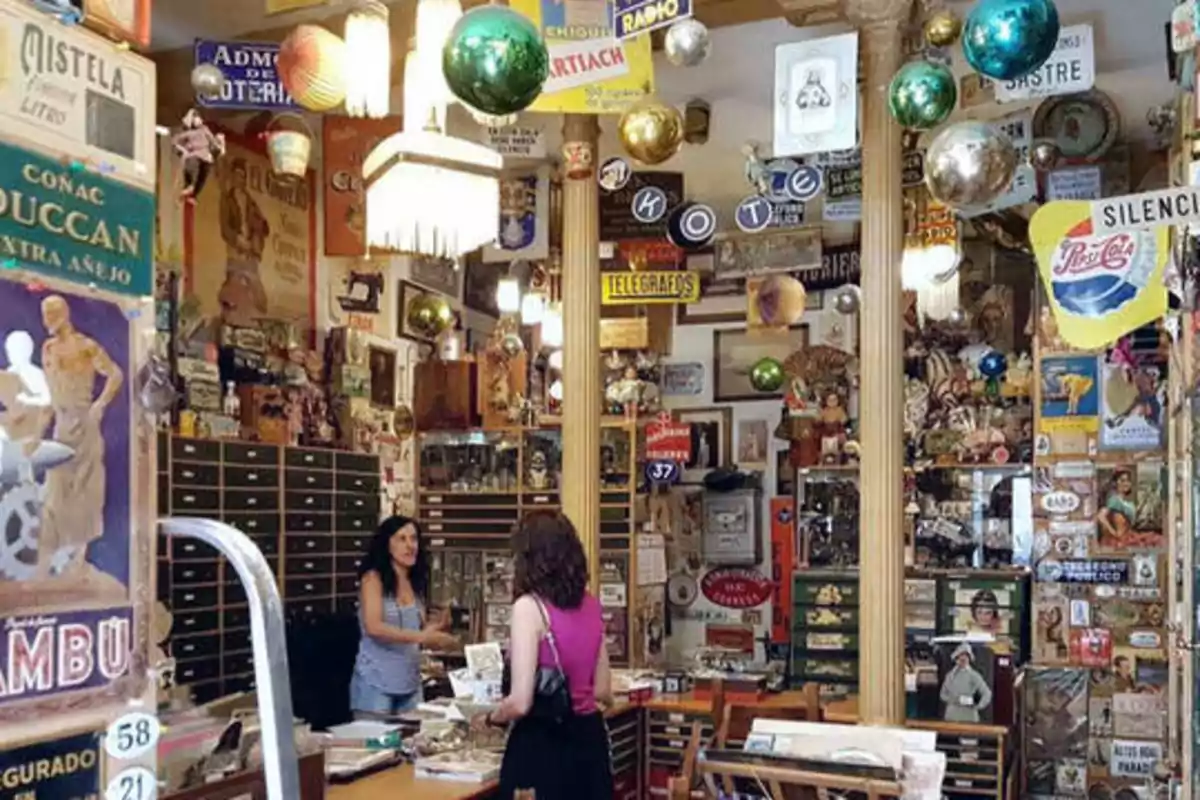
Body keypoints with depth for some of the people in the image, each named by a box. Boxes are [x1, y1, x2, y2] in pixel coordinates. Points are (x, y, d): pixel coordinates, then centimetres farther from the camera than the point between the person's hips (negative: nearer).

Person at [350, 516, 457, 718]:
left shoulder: (416, 583, 9)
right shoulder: (373, 578, -8)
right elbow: (374, 628, -20)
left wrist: (433, 630, -6)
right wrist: (421, 636, -25)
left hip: (410, 683, 6)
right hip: (376, 682, -5)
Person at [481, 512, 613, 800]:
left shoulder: (529, 607, -14)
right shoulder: (591, 606, 6)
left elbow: (520, 703, -18)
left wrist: (490, 717, 2)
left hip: (543, 744, -7)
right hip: (589, 737, 7)